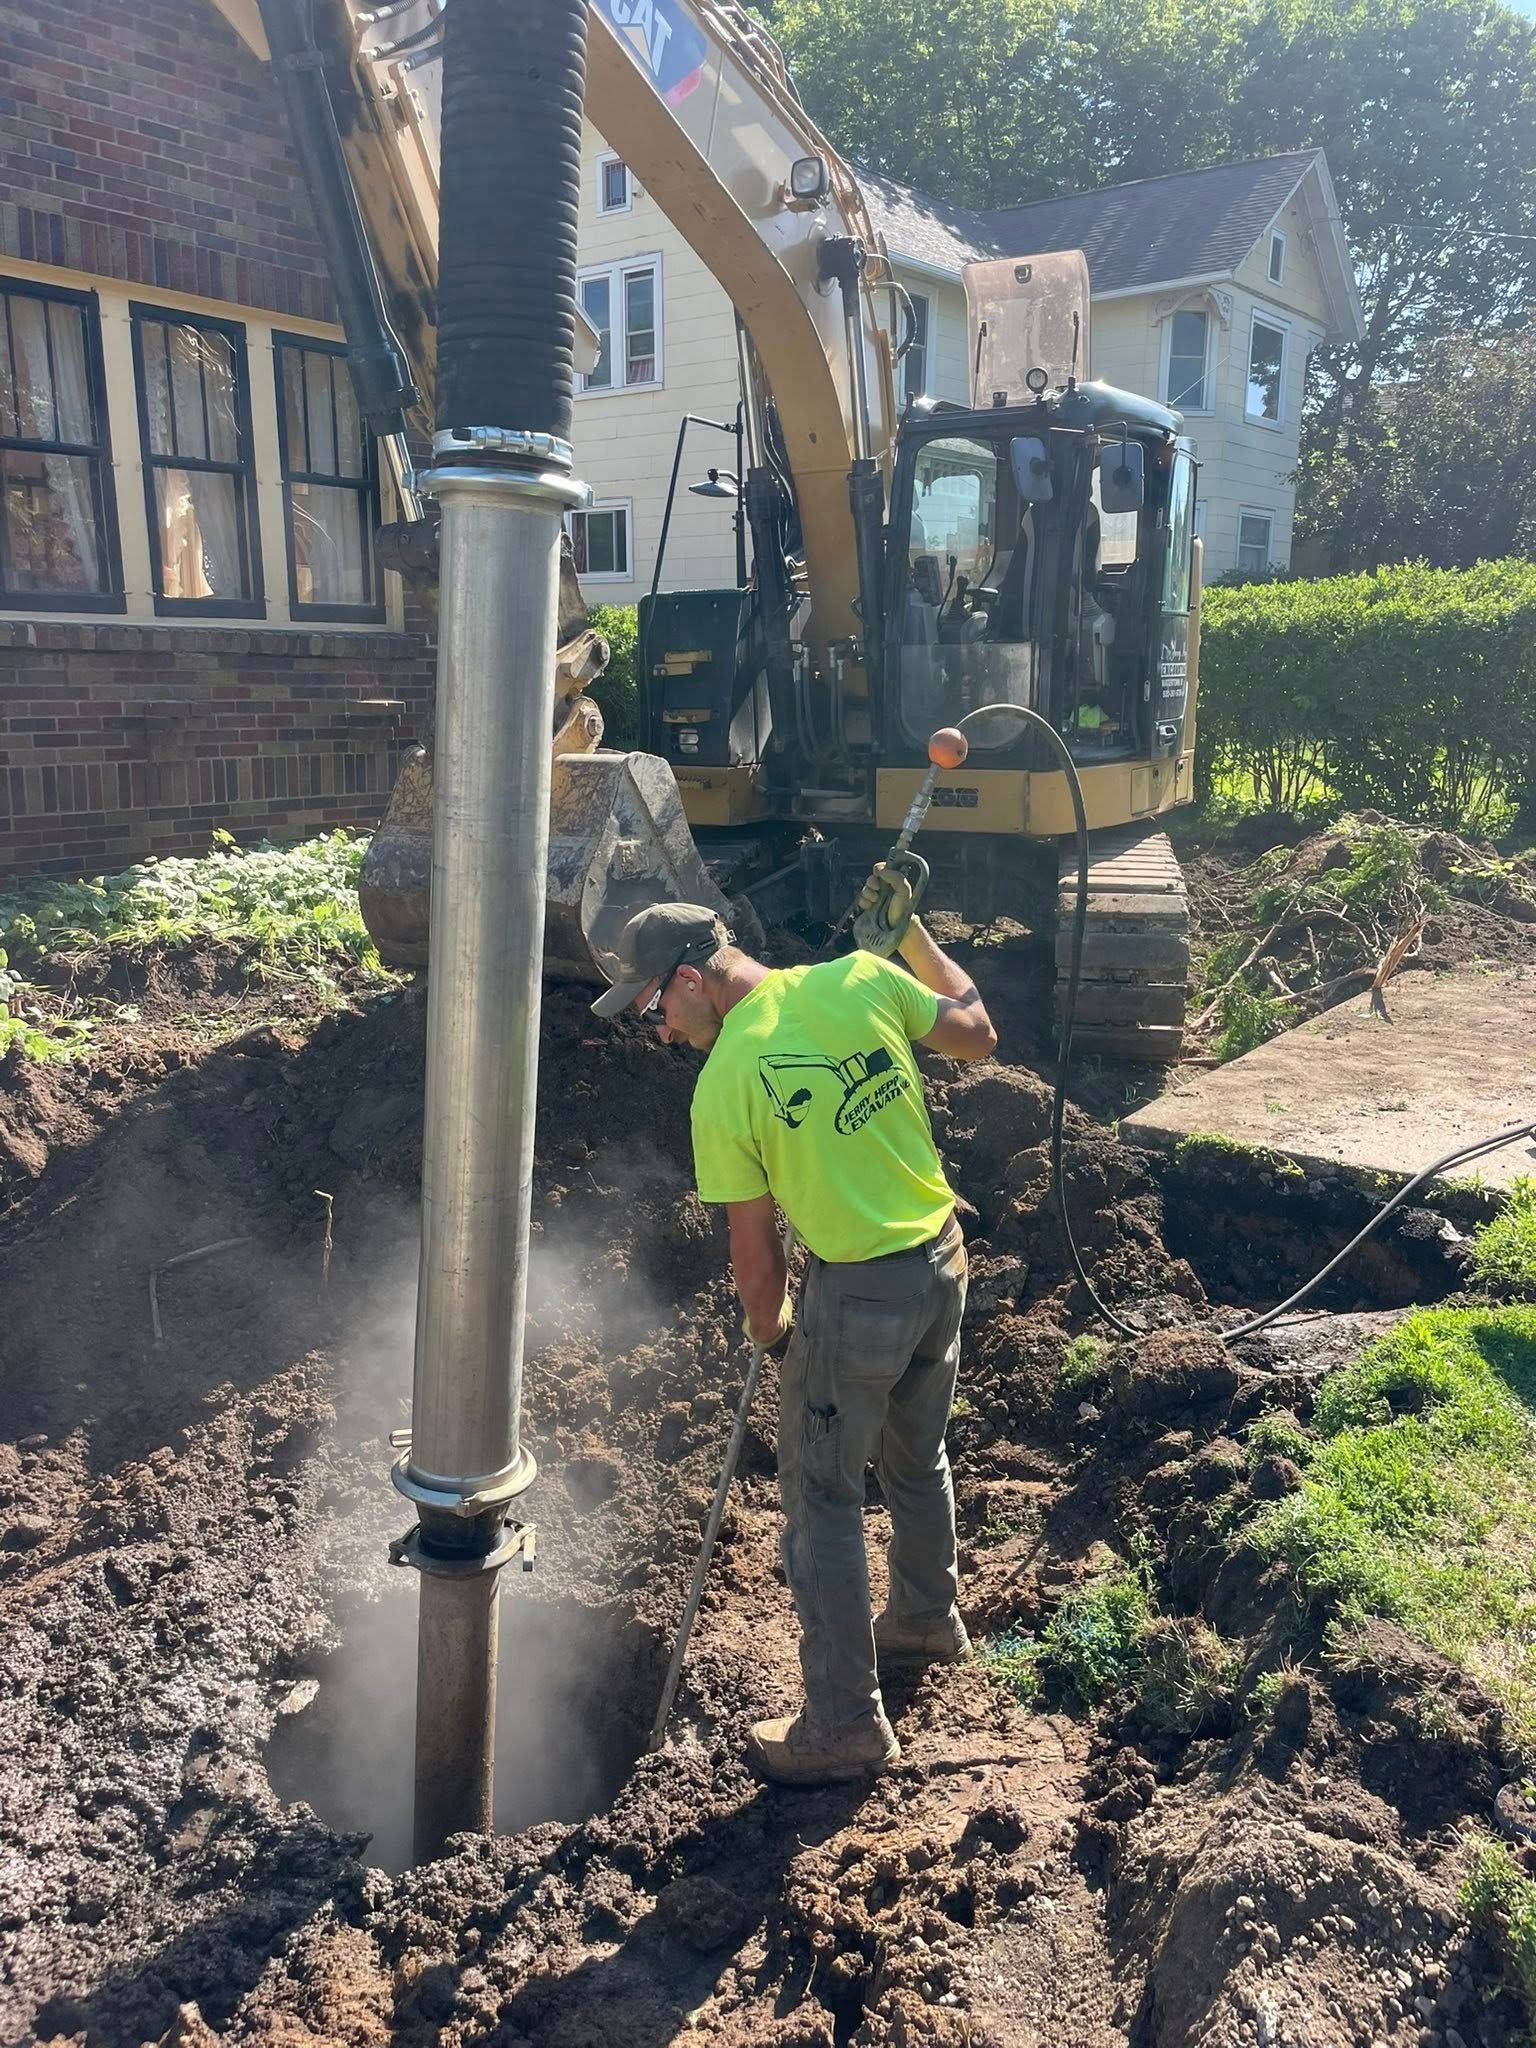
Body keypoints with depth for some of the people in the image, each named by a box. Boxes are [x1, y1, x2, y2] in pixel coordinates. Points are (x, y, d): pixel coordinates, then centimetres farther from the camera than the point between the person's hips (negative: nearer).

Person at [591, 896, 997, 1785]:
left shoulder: (723, 1088, -18)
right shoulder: (858, 976, -6)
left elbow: (756, 1251, -11)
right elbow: (978, 1034, 7)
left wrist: (768, 1330, 10)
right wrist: (910, 930, 19)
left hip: (856, 1293, -7)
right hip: (944, 1257, 7)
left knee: (823, 1502, 10)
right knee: (916, 1458, 28)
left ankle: (847, 1724, 21)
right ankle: (928, 1619, 51)